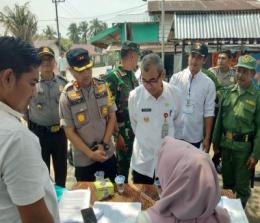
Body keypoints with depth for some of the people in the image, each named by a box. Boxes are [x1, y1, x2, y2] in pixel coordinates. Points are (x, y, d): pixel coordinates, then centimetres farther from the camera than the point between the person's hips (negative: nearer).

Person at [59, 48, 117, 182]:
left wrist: (104, 144, -7)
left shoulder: (103, 87, -3)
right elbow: (69, 131, -9)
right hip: (84, 160, -2)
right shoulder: (67, 96, -11)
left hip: (108, 154, 3)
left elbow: (112, 117, 2)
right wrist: (91, 154, -12)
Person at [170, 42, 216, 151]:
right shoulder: (176, 78, -5)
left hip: (194, 136, 0)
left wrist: (207, 138, -2)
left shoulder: (208, 84, -5)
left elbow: (208, 112, -3)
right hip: (174, 133, 0)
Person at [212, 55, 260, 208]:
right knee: (227, 182, 21)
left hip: (244, 147, -4)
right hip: (226, 144, 4)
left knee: (242, 186, 10)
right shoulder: (228, 92, 3)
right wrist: (216, 141, 10)